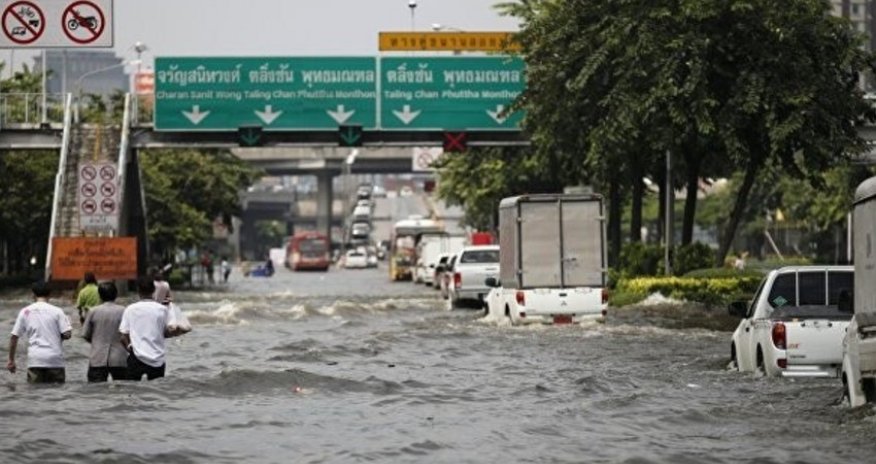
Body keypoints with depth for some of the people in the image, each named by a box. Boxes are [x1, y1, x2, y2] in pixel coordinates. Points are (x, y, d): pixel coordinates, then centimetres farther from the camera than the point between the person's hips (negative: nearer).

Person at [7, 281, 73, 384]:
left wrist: (11, 360, 14)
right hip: (55, 360, -1)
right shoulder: (56, 311, 1)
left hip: (35, 360, 1)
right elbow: (67, 334, -7)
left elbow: (14, 337, 6)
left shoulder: (25, 312, 6)